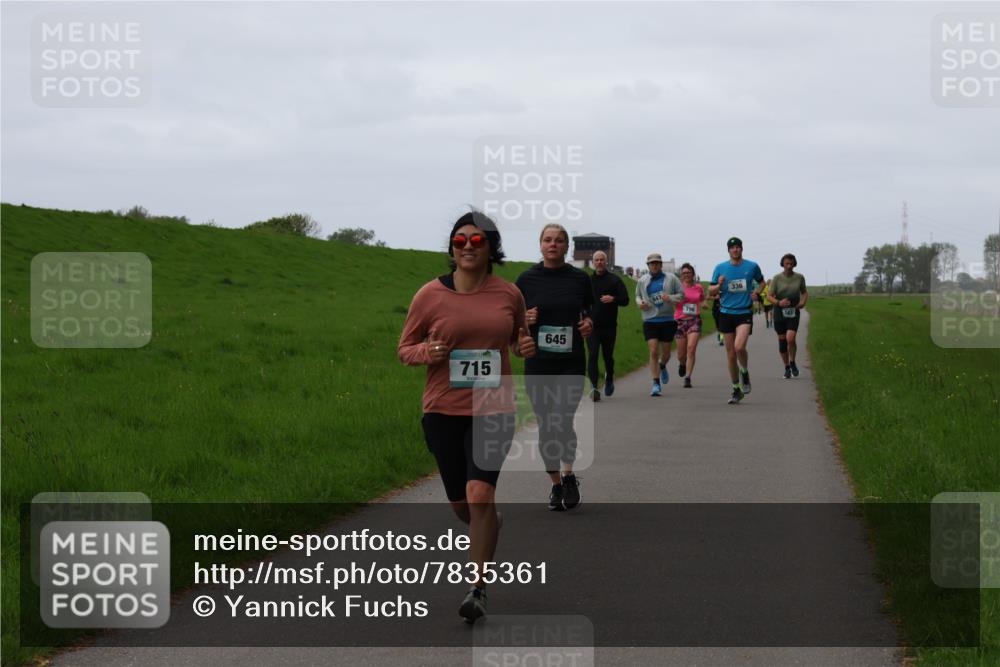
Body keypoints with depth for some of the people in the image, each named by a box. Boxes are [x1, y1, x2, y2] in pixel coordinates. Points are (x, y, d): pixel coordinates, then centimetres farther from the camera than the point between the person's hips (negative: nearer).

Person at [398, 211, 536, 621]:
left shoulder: (508, 294, 2)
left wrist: (527, 345, -2)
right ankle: (489, 531, 48)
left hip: (493, 409, -1)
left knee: (479, 495, -17)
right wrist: (426, 352, -16)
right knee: (460, 503, 11)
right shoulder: (430, 295, -3)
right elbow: (404, 349, 6)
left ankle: (478, 589, -9)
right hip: (443, 410, 1)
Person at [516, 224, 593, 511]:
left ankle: (569, 476, 7)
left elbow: (592, 313, 14)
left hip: (571, 363, -1)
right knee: (546, 426, 6)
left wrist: (589, 325, -8)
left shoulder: (580, 279, 2)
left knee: (563, 422, -16)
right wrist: (524, 320, -13)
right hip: (538, 364, 1)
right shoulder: (527, 279, 1)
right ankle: (556, 485, 22)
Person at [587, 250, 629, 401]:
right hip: (592, 325, 1)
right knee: (592, 355, -13)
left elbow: (625, 300, -2)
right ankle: (594, 387, -19)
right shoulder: (587, 281, 10)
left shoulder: (614, 280, 3)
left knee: (608, 356, 9)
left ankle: (609, 378, 38)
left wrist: (613, 299, -21)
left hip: (609, 326, -1)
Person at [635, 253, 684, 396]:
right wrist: (640, 302, -1)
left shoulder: (671, 279, 1)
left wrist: (671, 298, -17)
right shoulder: (642, 281, 7)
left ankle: (662, 366, 46)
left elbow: (682, 295, 2)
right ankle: (656, 384, -8)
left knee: (666, 352, 10)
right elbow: (638, 295, 22)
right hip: (650, 321, 0)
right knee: (653, 351, -11)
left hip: (668, 320, 0)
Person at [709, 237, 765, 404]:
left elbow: (761, 282, 20)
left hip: (744, 313, -2)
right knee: (731, 354, 4)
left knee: (739, 347, -24)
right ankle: (736, 390, 16)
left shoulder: (752, 266, 3)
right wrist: (719, 285, -13)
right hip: (726, 314, 2)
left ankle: (745, 373, 6)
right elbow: (710, 290, 8)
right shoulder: (720, 268, 4)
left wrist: (757, 293, 1)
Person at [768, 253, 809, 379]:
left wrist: (803, 302, -3)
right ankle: (787, 368, 21)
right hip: (779, 313, 0)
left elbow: (804, 292, 18)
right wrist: (778, 302, -23)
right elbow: (769, 296, -4)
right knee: (782, 341, 5)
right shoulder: (777, 278, -4)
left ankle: (792, 363, 5)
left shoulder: (799, 278, 2)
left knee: (790, 339, -19)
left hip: (793, 313, 0)